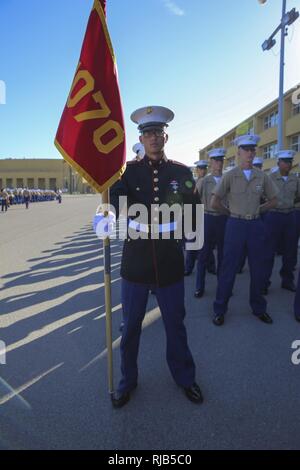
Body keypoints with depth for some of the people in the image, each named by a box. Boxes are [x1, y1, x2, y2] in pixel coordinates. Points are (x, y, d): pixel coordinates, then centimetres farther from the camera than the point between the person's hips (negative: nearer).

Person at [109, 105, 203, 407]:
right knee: (131, 325, 14)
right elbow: (116, 201, -16)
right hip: (135, 261, 0)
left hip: (170, 262, 1)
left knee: (175, 323, 16)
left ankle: (184, 377, 41)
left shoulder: (181, 172, 4)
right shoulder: (128, 170, 2)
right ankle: (128, 380, 38)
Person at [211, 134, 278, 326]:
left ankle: (259, 308, 29)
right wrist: (232, 213, 3)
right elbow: (215, 202, -6)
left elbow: (273, 201, 15)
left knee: (257, 269, 11)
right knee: (229, 268, 2)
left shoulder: (262, 176, 4)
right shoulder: (230, 176, -4)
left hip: (256, 225, 3)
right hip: (236, 225, -3)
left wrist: (256, 211, 10)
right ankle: (220, 309, 16)